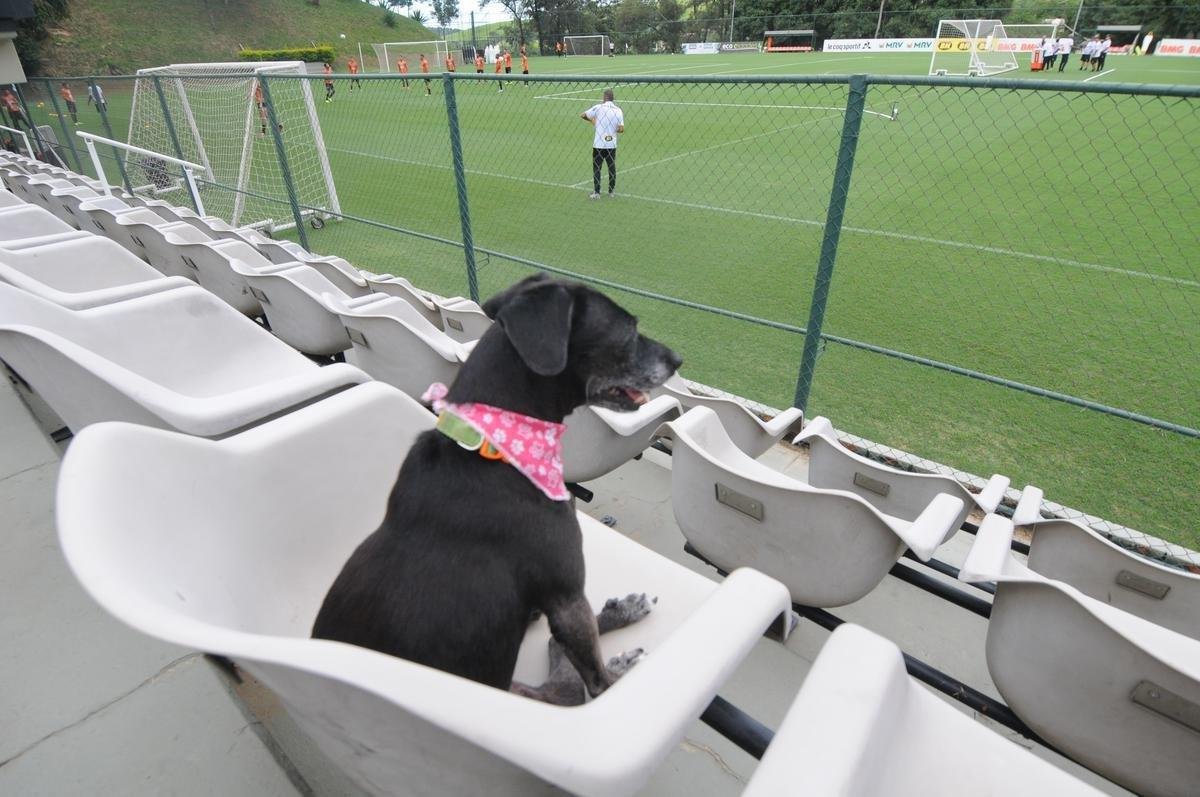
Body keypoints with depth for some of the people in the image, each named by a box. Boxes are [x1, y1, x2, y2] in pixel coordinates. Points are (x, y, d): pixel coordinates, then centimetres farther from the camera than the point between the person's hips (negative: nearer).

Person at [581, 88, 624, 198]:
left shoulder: (598, 108, -6)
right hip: (612, 145, 3)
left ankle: (596, 193, 4)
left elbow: (582, 115, -1)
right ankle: (611, 192, 19)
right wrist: (614, 130, 13)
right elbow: (621, 129, -7)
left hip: (599, 144, -2)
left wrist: (591, 120, 17)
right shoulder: (618, 110, 0)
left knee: (596, 168, 6)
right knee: (612, 168, 14)